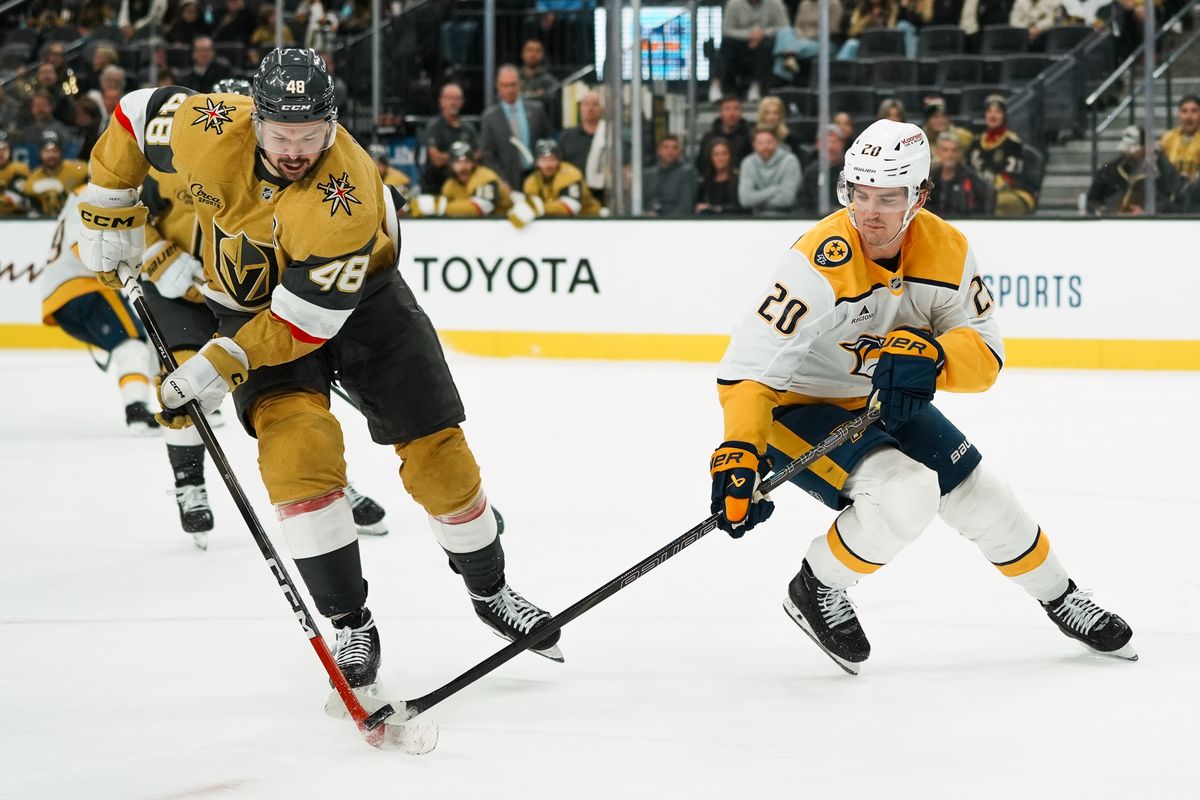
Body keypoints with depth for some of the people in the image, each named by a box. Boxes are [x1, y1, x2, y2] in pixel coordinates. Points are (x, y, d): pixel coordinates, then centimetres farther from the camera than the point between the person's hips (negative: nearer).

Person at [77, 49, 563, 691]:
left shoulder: (348, 195, -35)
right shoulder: (210, 130, -27)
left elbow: (310, 316, -32)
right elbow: (137, 114, -4)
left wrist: (222, 366, -34)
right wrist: (108, 209, -3)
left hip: (357, 301, -1)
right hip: (249, 303, 2)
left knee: (437, 454, -1)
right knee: (297, 452, -20)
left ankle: (490, 591, 25)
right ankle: (351, 626, -9)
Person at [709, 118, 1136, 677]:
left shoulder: (946, 249, -12)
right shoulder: (820, 262, -32)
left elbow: (986, 353, -12)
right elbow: (749, 367, -34)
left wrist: (931, 355, -34)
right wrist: (739, 452, -48)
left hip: (886, 401, 6)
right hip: (799, 409, -6)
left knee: (980, 496, 11)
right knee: (905, 493, -27)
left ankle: (1060, 598, 37)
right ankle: (816, 590, -3)